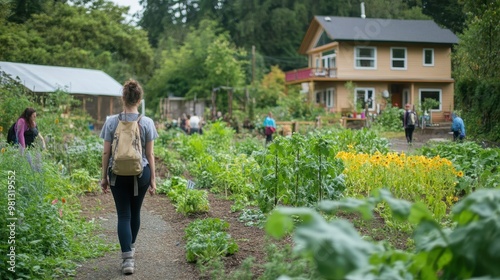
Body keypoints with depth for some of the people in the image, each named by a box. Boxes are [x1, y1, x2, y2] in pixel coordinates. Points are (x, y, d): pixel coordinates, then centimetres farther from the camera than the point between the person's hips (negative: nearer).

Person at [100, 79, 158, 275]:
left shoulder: (112, 122, -6)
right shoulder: (147, 123, -6)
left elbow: (106, 153, -3)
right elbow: (149, 154, -3)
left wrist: (104, 177, 7)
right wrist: (153, 179, 5)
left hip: (118, 174, -1)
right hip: (141, 173, 1)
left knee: (123, 215, 3)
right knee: (135, 212, 19)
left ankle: (128, 258, -7)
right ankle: (131, 246, 41)